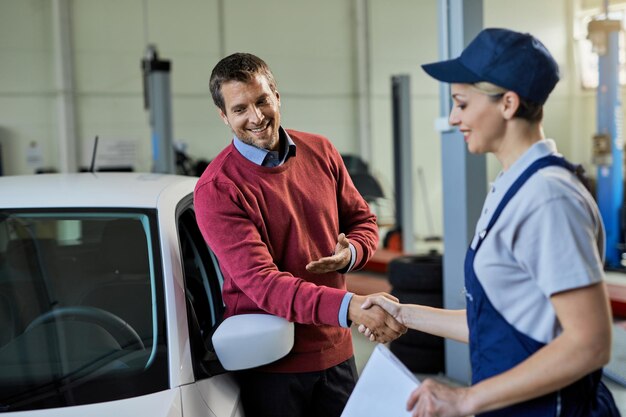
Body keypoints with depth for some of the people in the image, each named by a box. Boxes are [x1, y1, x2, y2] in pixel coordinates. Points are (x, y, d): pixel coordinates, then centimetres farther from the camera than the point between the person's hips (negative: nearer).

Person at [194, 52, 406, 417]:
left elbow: (363, 221, 13)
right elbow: (261, 281, -23)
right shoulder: (217, 189, -15)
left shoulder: (321, 152, 2)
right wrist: (348, 307, -35)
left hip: (335, 350, 5)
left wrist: (349, 254, -11)